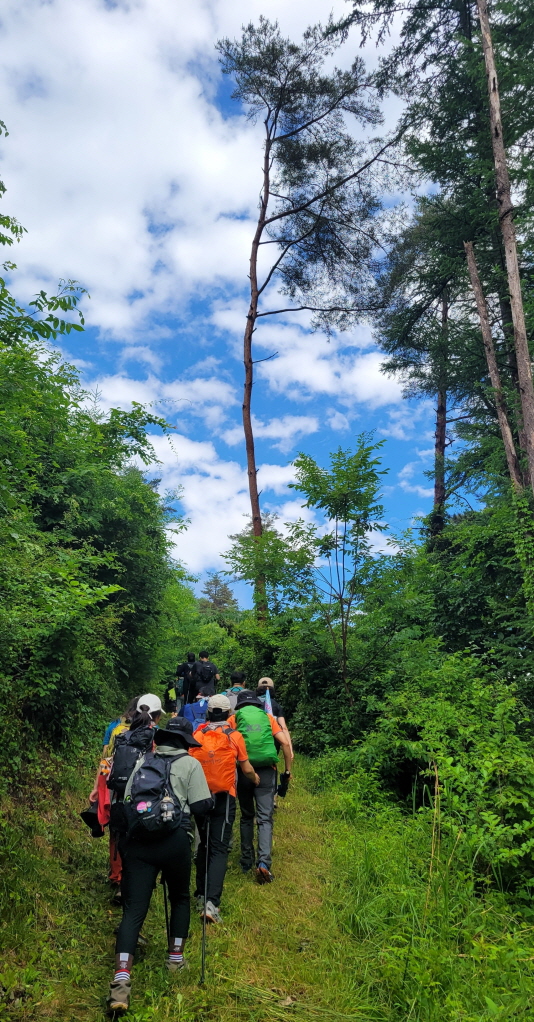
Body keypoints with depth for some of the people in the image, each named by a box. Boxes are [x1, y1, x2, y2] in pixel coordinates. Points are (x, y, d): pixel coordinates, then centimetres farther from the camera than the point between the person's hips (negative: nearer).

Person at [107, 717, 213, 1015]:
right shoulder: (190, 764, 0)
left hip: (137, 842, 3)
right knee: (180, 897, 24)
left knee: (134, 909, 2)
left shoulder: (143, 762, 12)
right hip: (174, 842, -2)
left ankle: (121, 980, -10)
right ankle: (176, 958, 32)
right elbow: (201, 806, -5)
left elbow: (127, 800, 15)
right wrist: (210, 800, 17)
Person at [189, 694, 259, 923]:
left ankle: (201, 894, 27)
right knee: (219, 849, -1)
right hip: (224, 797, -3)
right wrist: (255, 778, 22)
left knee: (204, 845, 19)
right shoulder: (234, 736, -5)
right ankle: (212, 902, -13)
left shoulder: (197, 735, -1)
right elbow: (246, 769, 1)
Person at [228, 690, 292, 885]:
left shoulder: (234, 719, 9)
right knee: (265, 818, 0)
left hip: (243, 771, 1)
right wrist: (288, 770, 11)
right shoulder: (268, 717, 12)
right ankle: (263, 862, -17)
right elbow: (285, 743, 4)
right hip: (266, 771, 0)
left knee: (246, 817, 18)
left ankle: (246, 862, 23)